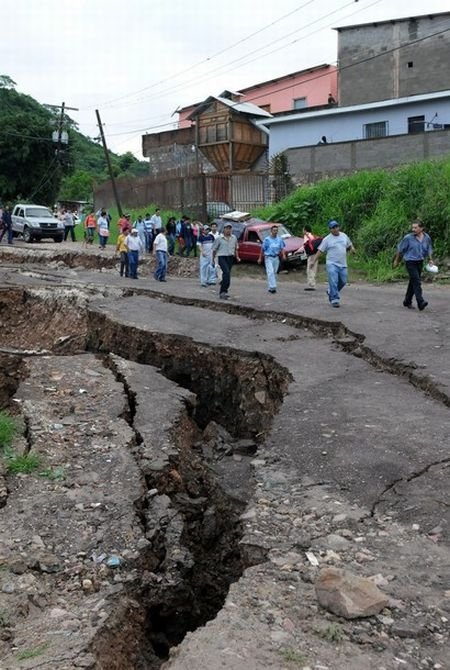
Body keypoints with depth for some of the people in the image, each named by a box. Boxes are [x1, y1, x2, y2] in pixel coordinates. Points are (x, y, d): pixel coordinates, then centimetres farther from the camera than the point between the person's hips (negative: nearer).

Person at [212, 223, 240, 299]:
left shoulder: (234, 238, 8)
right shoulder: (219, 238, -3)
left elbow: (236, 248, 20)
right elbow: (214, 249, 4)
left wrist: (237, 257, 12)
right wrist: (213, 259, 6)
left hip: (230, 258, 5)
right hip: (222, 257, -5)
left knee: (226, 274, 9)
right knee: (227, 272, -23)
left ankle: (221, 293, 22)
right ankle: (224, 291, -19)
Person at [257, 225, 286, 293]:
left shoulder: (279, 239, 6)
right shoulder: (267, 239, -4)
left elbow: (282, 248, 5)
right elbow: (262, 249, 1)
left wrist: (283, 255, -14)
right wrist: (260, 258, 0)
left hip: (276, 258, 4)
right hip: (268, 258, -4)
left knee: (274, 273, 10)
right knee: (270, 272, -15)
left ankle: (271, 288, 20)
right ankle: (272, 287, -20)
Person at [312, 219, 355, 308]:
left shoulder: (344, 236, 10)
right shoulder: (327, 239, -4)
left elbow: (349, 245, 22)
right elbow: (320, 251, -5)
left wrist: (352, 249, -1)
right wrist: (314, 261, -14)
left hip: (343, 264, 5)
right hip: (332, 264, -5)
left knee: (343, 282, 11)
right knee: (333, 282, -11)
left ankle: (331, 292, 33)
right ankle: (334, 299, -5)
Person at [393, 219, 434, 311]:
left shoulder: (427, 238, 1)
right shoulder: (408, 238, -11)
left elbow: (429, 249, 17)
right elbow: (400, 249, 1)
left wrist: (430, 259, 8)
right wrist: (396, 260, 8)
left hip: (420, 262, 5)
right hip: (410, 262, -5)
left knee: (413, 282, 13)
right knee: (416, 281, -16)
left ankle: (407, 302, 26)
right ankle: (421, 303, -23)